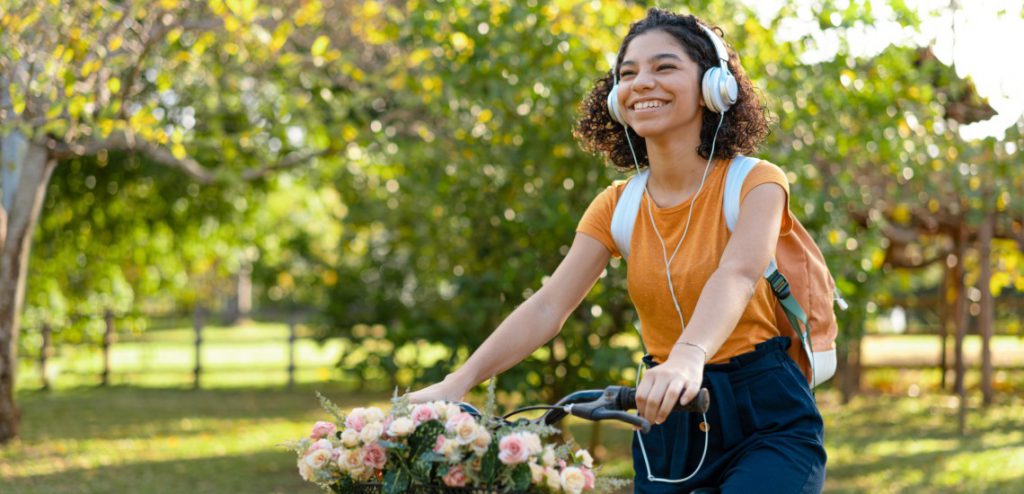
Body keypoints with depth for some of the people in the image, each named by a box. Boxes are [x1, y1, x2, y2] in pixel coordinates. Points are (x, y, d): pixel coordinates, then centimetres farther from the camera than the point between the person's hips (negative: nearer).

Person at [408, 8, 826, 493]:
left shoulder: (754, 182, -8)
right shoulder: (617, 207, 4)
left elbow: (737, 275, -29)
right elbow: (547, 306, -7)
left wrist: (689, 356, -50)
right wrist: (457, 383, -22)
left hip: (767, 419, -4)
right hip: (670, 422, 4)